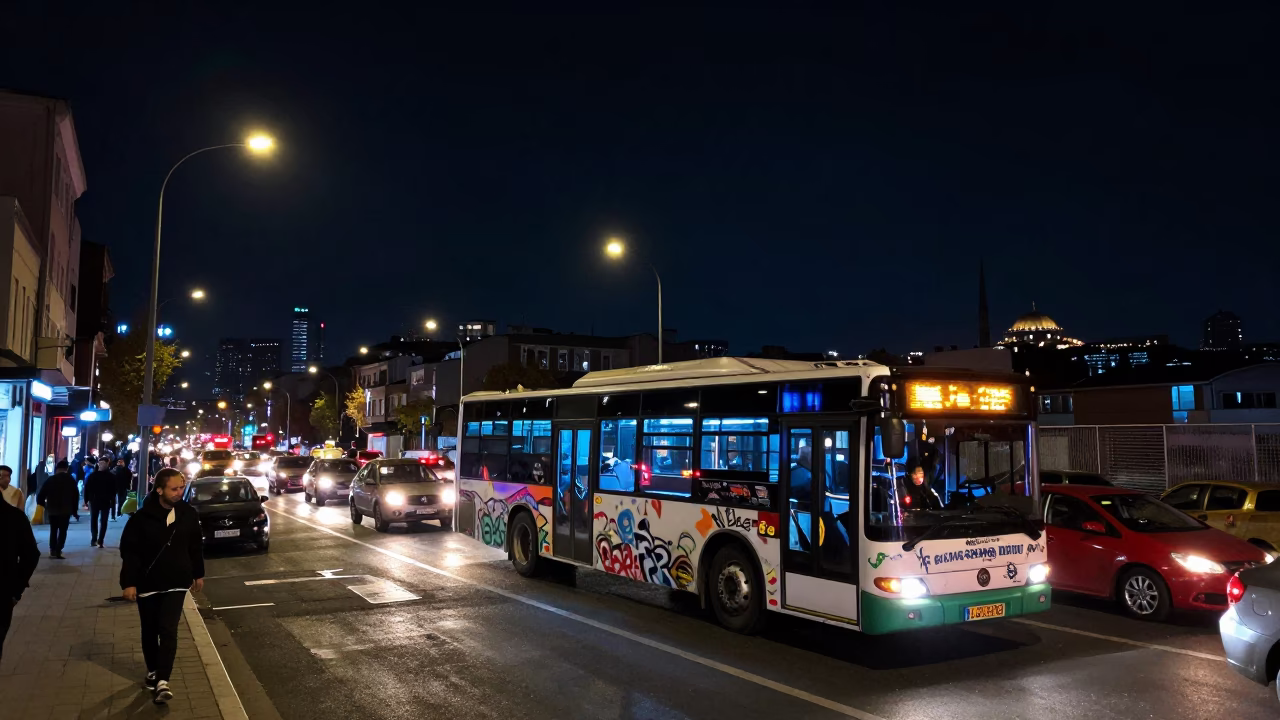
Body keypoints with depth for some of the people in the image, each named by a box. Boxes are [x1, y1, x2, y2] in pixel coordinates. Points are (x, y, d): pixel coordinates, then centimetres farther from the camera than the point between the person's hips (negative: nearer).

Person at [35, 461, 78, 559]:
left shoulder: (50, 479, 5)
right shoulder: (71, 480, 3)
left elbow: (41, 495, 1)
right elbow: (76, 495, 0)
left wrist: (44, 505, 15)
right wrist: (74, 510, 7)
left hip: (52, 510, 2)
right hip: (65, 510, -2)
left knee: (53, 530, 16)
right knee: (62, 531, 1)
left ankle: (52, 550, 11)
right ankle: (58, 551, -11)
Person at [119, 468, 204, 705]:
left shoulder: (189, 514, -4)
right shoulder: (143, 517, -13)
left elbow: (195, 547, 8)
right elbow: (129, 551, -8)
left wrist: (198, 574, 14)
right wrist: (128, 582, -11)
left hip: (176, 583, 1)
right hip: (147, 583, 0)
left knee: (168, 630, -9)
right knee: (150, 631, 14)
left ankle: (162, 681, -9)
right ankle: (152, 672, 33)